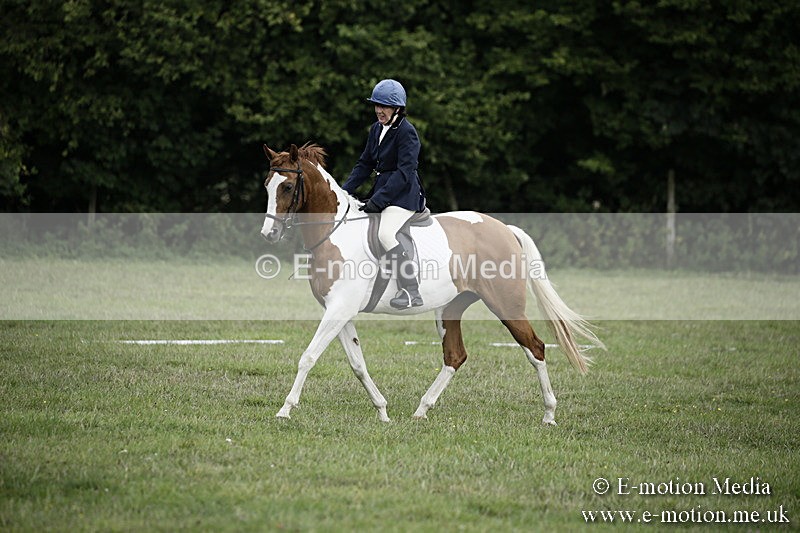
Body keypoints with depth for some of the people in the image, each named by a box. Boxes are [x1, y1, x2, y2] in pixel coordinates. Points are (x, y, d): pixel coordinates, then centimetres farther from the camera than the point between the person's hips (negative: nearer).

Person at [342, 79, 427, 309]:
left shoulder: (407, 132, -14)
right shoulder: (377, 130, 11)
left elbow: (404, 172, -21)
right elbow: (365, 164, 16)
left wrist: (377, 200, -24)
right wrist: (344, 191, 4)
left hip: (403, 194, -10)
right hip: (382, 191, 10)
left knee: (385, 234, -30)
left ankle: (411, 292, -31)